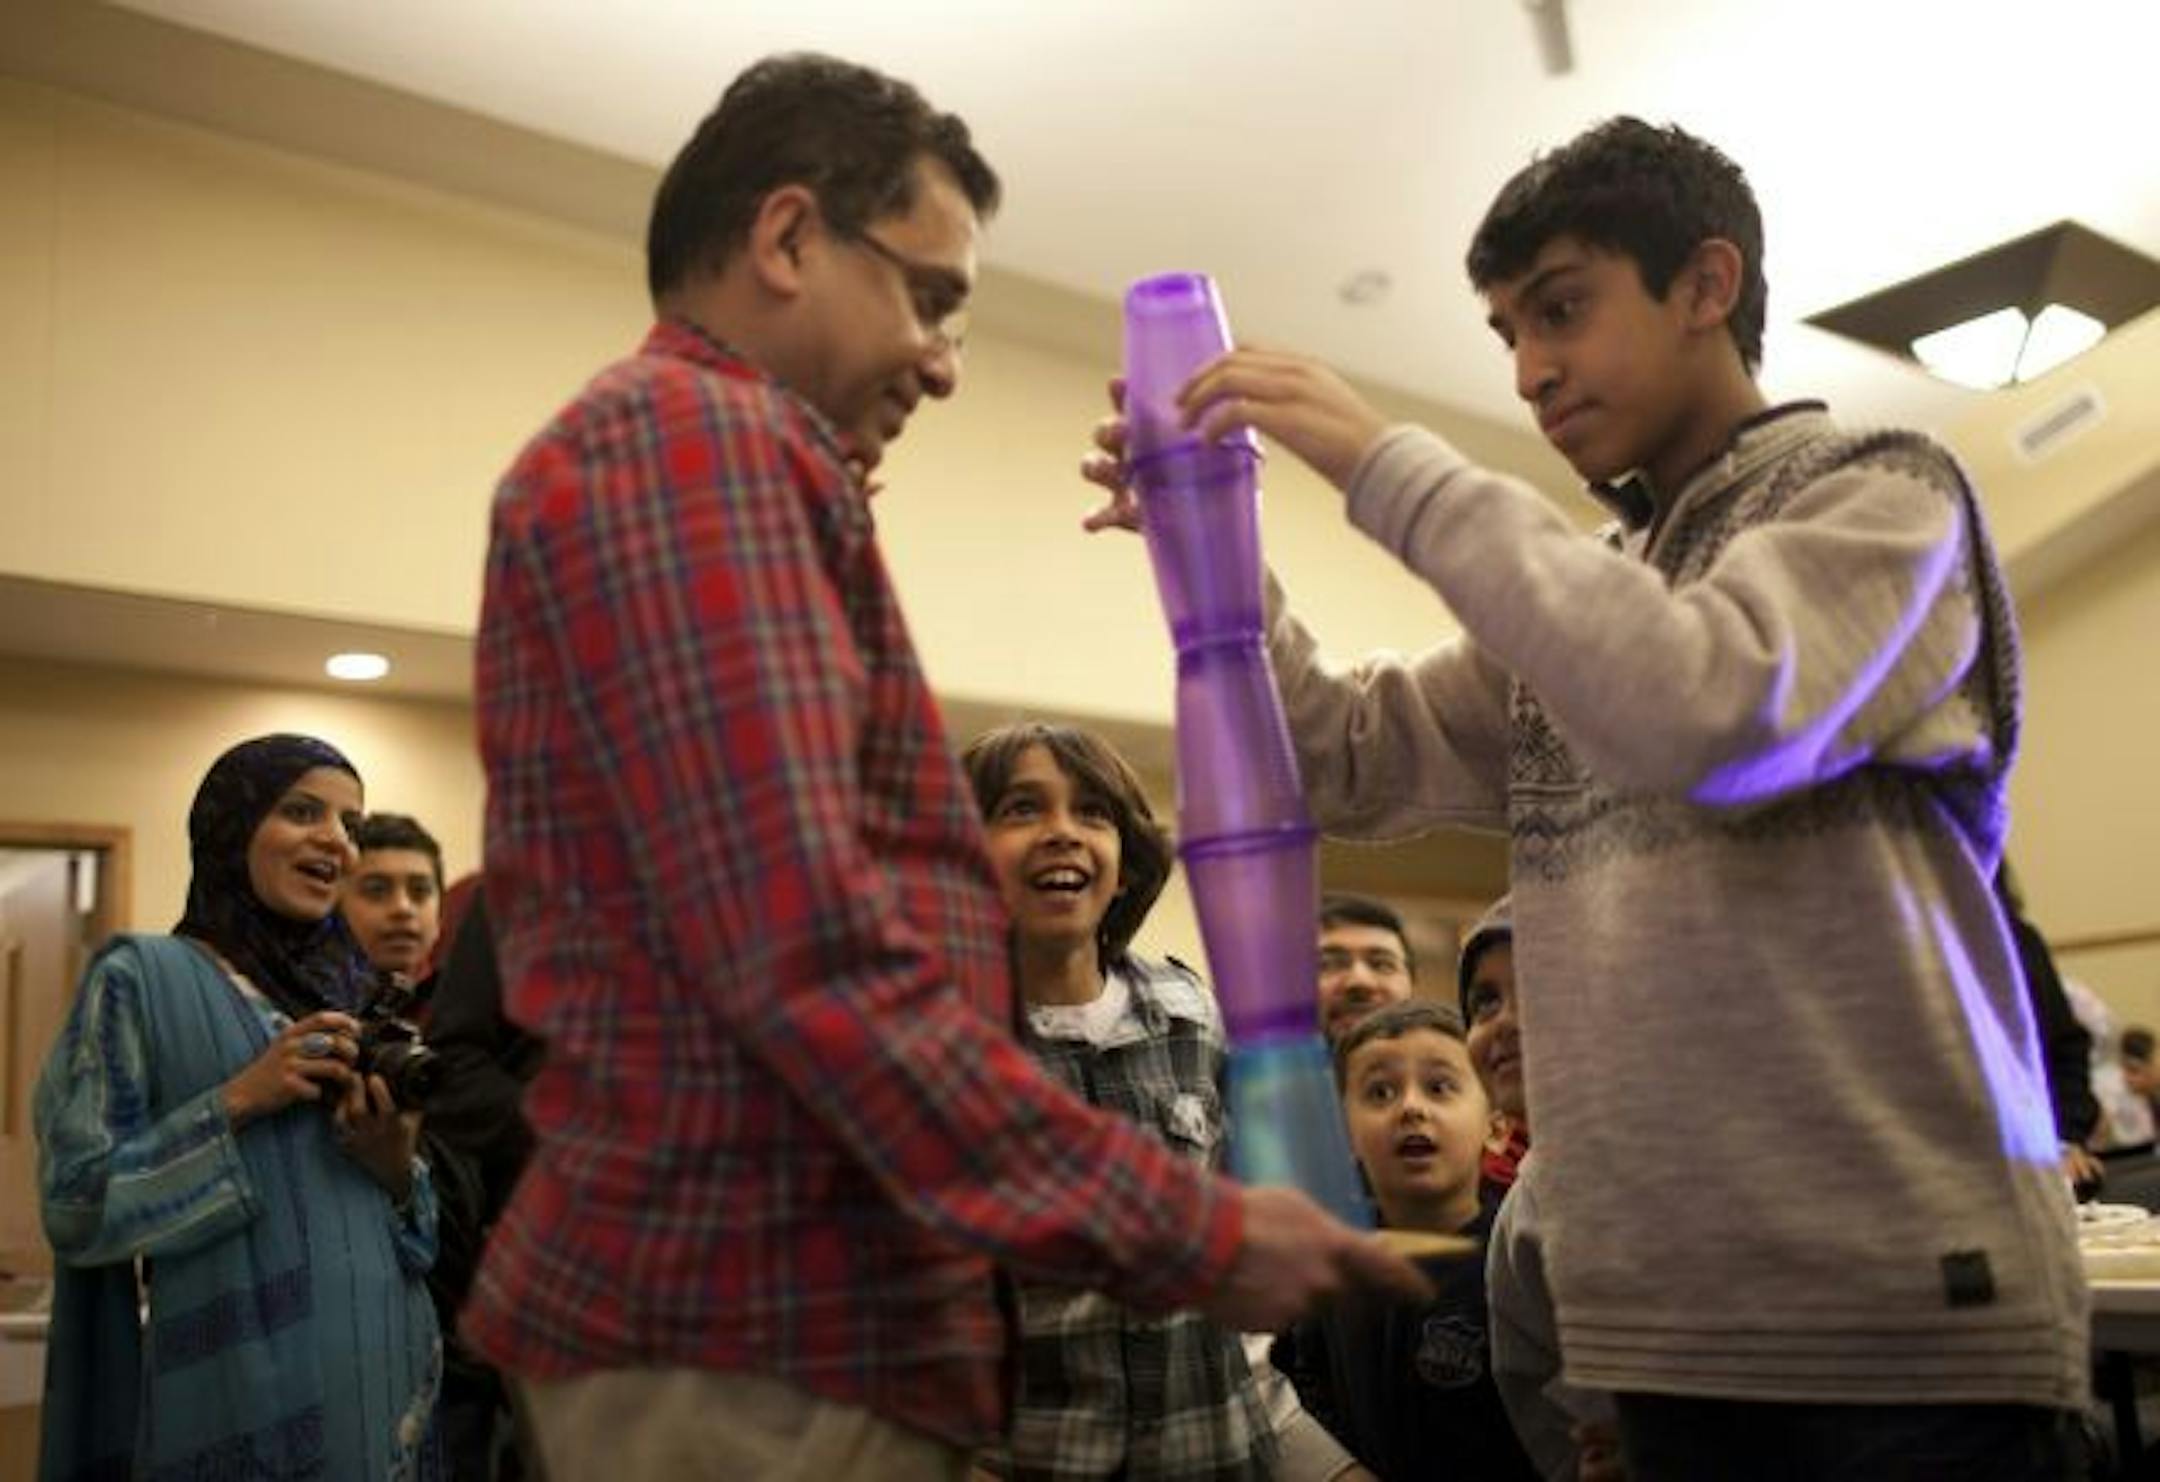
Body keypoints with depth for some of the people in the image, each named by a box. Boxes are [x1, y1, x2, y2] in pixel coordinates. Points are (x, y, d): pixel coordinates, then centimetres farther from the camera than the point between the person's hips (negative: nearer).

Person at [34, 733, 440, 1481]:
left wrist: (397, 1168, -8)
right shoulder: (143, 977, -4)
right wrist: (238, 1102, -17)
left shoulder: (351, 993, 11)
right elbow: (76, 1202, -9)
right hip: (241, 1391, -5)